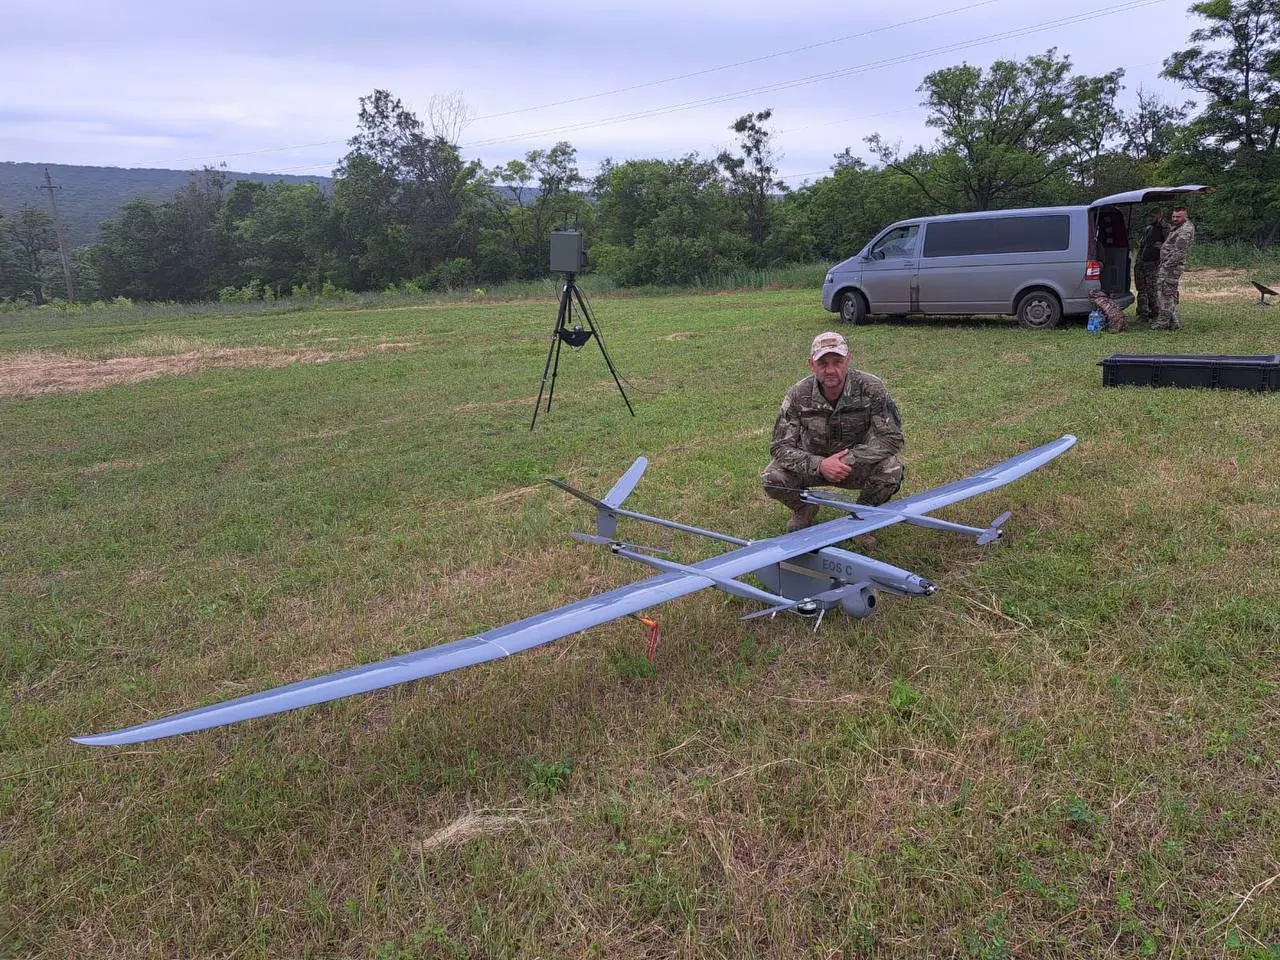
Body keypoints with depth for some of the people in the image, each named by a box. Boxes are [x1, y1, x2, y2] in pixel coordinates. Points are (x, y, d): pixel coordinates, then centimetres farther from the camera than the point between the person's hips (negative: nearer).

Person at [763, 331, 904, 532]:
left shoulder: (870, 389, -20)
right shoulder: (798, 395, -18)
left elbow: (892, 438, -21)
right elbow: (780, 447, -18)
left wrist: (849, 459, -32)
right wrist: (820, 464, -35)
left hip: (856, 465, 0)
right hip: (813, 465, 1)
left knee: (891, 468, -31)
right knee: (773, 478, -27)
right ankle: (804, 508, 9)